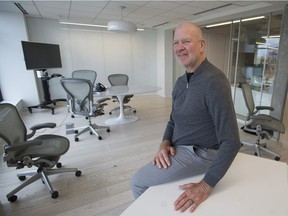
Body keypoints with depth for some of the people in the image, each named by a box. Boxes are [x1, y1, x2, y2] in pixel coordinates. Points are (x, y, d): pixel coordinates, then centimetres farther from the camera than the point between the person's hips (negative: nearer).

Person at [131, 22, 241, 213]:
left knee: (139, 181, -2)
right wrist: (165, 143, -8)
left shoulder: (214, 81, -25)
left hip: (199, 153, -8)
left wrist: (206, 185, -25)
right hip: (180, 148, 8)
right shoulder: (181, 82, 4)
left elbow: (231, 142, -27)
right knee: (148, 174, 19)